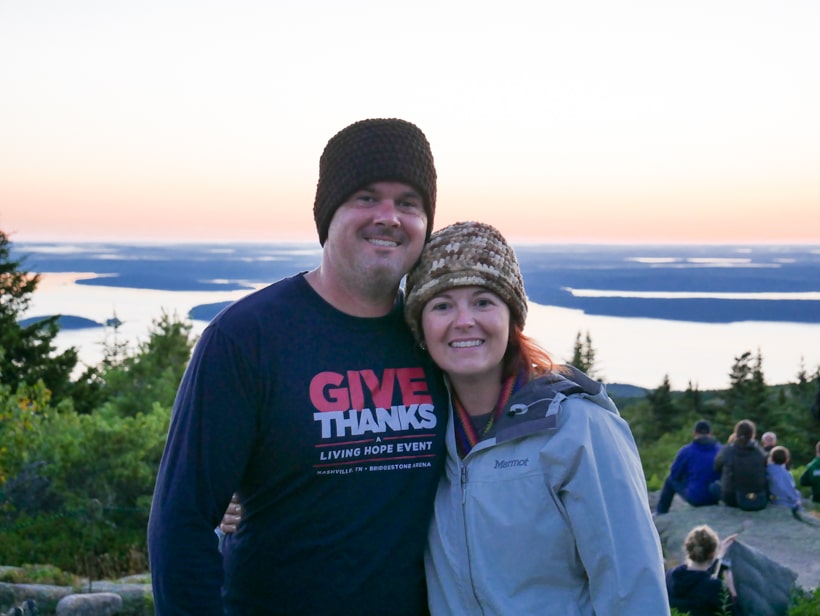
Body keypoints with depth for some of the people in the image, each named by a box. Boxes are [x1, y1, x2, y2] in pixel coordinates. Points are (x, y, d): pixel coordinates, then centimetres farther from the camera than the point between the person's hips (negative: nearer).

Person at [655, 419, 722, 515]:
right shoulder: (720, 450, -1)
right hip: (716, 499, 4)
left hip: (695, 498, -4)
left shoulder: (686, 451, -10)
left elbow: (674, 473, 1)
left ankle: (660, 513, 28)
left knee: (670, 480, 21)